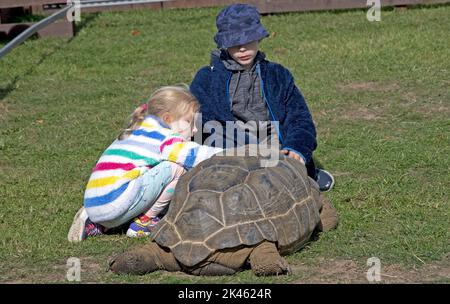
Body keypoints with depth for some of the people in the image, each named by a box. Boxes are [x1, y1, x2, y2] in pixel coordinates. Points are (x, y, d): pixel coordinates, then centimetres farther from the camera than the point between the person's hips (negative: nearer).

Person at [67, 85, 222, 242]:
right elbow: (195, 155, -13)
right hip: (115, 204, -9)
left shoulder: (135, 134, 26)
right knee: (176, 168, -8)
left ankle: (98, 223, 17)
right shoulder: (159, 135, -2)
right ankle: (144, 223, 0)